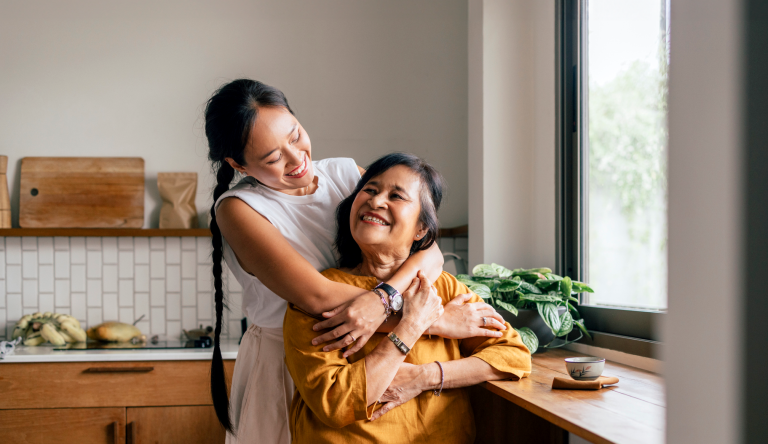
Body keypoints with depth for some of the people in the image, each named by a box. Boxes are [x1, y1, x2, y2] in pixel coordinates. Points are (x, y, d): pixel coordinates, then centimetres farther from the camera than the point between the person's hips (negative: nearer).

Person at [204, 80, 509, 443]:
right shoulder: (238, 208, -14)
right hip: (281, 370, -3)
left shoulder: (345, 174, -1)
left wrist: (379, 301, -33)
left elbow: (430, 252, -12)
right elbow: (318, 296, -26)